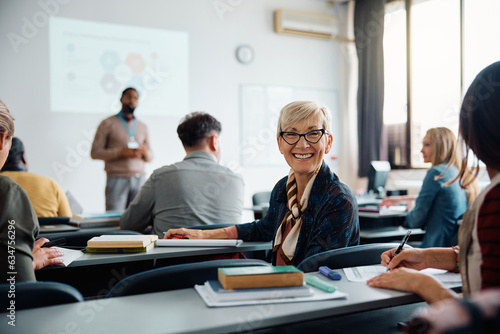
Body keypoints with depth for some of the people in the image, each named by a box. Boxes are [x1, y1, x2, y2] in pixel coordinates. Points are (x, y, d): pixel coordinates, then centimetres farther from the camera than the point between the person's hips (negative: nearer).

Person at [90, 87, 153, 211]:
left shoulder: (142, 127, 18)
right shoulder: (108, 124, 5)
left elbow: (150, 157, 21)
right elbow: (95, 152, -1)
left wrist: (145, 152, -3)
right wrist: (120, 152, -13)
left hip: (139, 179, 4)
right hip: (117, 179, -3)